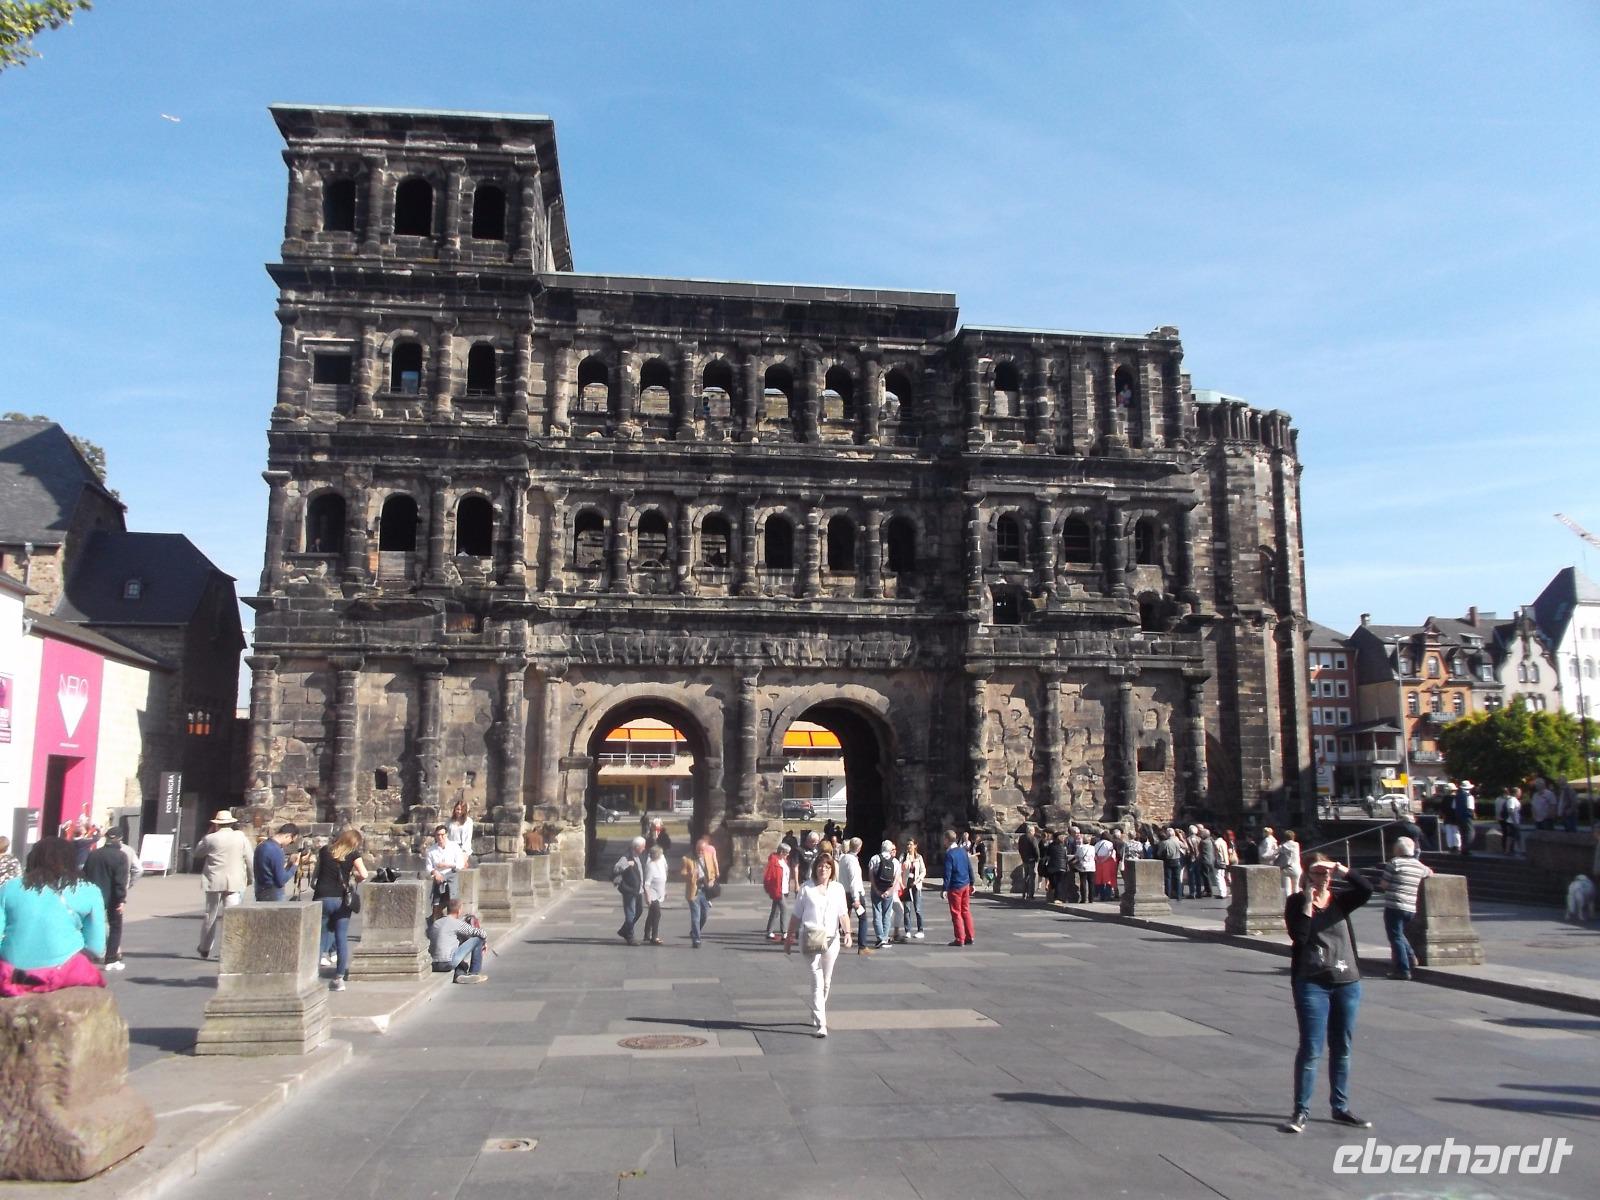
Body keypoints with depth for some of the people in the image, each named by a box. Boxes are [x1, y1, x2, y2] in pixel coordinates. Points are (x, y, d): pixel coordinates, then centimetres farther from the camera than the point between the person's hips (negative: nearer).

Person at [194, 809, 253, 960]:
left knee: (211, 915, 13)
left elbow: (197, 853, 13)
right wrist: (249, 878, 15)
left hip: (214, 882, 0)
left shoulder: (211, 839, -5)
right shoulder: (241, 837, 0)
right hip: (235, 882, 0)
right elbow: (249, 860, 3)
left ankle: (204, 949, 27)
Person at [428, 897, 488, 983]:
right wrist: (484, 942, 15)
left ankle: (460, 974, 9)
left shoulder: (435, 923, 16)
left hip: (434, 966, 7)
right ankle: (474, 973, 10)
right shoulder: (456, 923, -4)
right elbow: (480, 933, -4)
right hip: (449, 962, -7)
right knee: (478, 939, 2)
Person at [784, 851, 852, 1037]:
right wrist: (789, 938, 8)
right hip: (810, 938, -3)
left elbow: (843, 913, 4)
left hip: (831, 938, 3)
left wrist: (847, 932, -12)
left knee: (826, 982, 12)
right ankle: (820, 1024, -14)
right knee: (817, 979, -11)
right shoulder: (807, 889, 3)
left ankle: (817, 1016, 31)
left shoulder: (838, 888, 8)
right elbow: (796, 915, 7)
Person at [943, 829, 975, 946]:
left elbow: (947, 873, -18)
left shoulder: (949, 854, -15)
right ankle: (969, 938, 15)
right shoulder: (963, 851, 6)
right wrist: (971, 883, 19)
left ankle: (960, 939, 4)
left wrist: (945, 889, -17)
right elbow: (970, 868, 11)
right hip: (965, 885, 7)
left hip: (955, 887, -7)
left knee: (956, 913, 2)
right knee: (966, 911, 13)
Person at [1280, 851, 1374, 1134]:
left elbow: (1367, 890, -15)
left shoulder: (1340, 899, 5)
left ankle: (1340, 1108, 25)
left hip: (1347, 983, 4)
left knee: (1342, 1048, 12)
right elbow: (1299, 936, -17)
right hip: (1312, 983, -3)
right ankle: (1301, 1111, 3)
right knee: (1311, 1049, -4)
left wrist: (1342, 871, -22)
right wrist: (1307, 904, -18)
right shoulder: (1296, 903, -2)